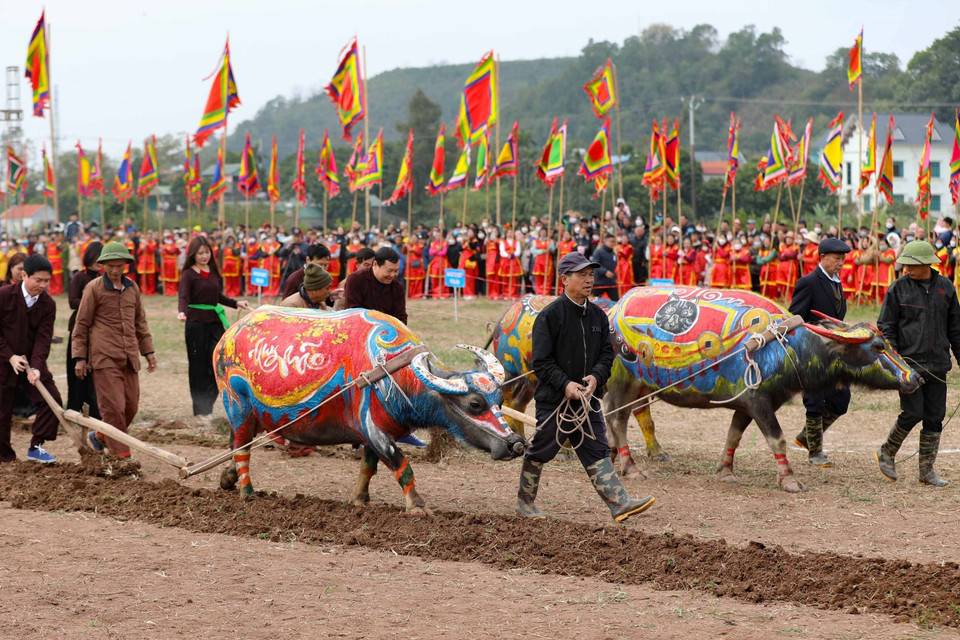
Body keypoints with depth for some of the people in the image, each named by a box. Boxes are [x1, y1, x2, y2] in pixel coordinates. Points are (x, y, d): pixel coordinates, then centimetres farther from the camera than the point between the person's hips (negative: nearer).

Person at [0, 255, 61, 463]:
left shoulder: (48, 304, -5)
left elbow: (43, 338, -10)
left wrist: (36, 367, -23)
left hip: (32, 362, 3)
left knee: (52, 399, -8)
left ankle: (36, 447, 2)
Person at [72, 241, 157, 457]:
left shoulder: (132, 288, 14)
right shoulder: (94, 288, -2)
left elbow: (140, 322, 24)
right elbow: (81, 324, 1)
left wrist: (148, 351, 20)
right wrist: (80, 357, -3)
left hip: (129, 357, 6)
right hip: (105, 357, -6)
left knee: (131, 406, 7)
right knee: (113, 406, -10)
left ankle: (101, 436, 29)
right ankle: (121, 455, -4)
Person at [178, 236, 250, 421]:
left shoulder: (214, 272, 12)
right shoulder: (189, 274, -6)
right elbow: (183, 297, -18)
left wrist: (236, 303, 17)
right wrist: (182, 312, -36)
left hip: (215, 321, 5)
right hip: (196, 323, -5)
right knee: (198, 366, 0)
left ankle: (206, 405, 8)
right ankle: (200, 409, 7)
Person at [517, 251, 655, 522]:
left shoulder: (598, 315, 8)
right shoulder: (550, 315, -11)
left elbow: (607, 354, 10)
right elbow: (541, 360, -13)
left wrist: (596, 376, -10)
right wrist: (566, 384, -23)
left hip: (587, 399, 5)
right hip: (553, 399, -5)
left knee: (597, 450, -1)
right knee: (541, 451, 8)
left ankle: (619, 503, -10)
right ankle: (525, 501, 25)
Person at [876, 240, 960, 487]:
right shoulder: (899, 287, -3)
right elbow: (885, 326, -1)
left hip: (937, 365, 4)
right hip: (909, 362, -4)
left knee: (935, 418, 4)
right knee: (912, 413, -9)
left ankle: (927, 470, 13)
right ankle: (886, 453, 15)